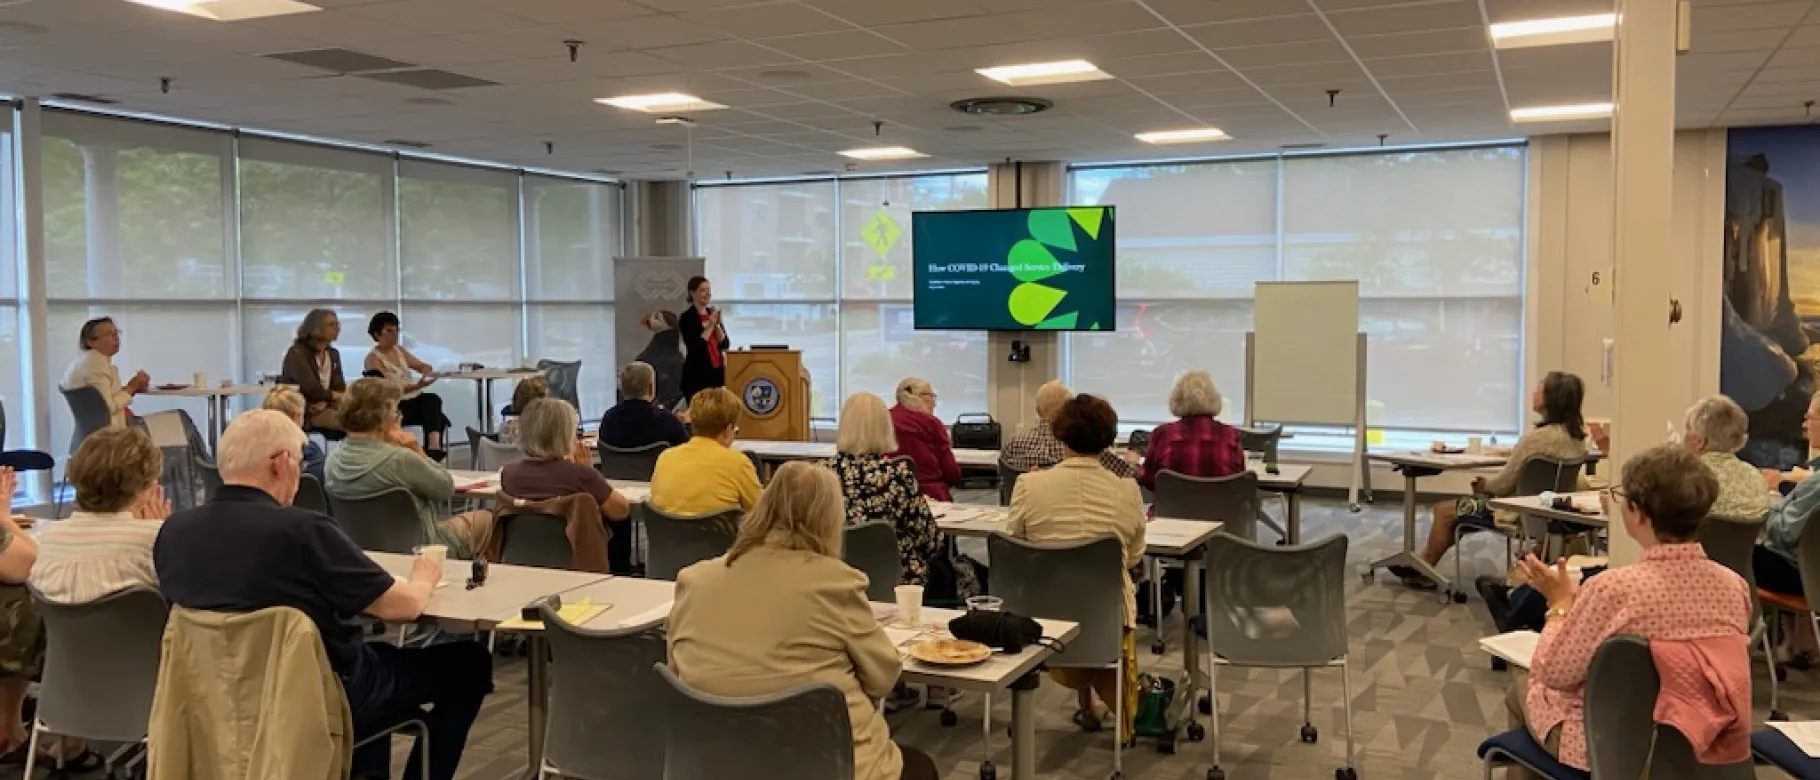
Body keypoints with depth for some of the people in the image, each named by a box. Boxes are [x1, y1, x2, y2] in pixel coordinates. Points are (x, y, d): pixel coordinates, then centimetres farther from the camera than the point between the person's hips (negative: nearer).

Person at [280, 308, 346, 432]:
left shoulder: (333, 354, 14)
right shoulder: (297, 353, -9)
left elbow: (339, 387, 6)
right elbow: (313, 391, -18)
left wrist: (325, 402, -14)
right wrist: (338, 396, -4)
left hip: (325, 408, 7)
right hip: (301, 412, -7)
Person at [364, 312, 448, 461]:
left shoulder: (399, 349, 15)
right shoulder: (373, 358, -7)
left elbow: (423, 366, 15)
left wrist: (428, 371, -12)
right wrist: (417, 386, -32)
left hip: (414, 399, 6)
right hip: (396, 405, -6)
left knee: (433, 398, -32)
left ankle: (434, 446, -46)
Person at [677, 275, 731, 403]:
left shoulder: (713, 314, 11)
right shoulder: (686, 317, -7)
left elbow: (725, 344, 5)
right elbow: (694, 346, -18)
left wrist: (717, 325, -8)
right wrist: (710, 325, -14)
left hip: (717, 371, 6)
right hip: (696, 373, -6)